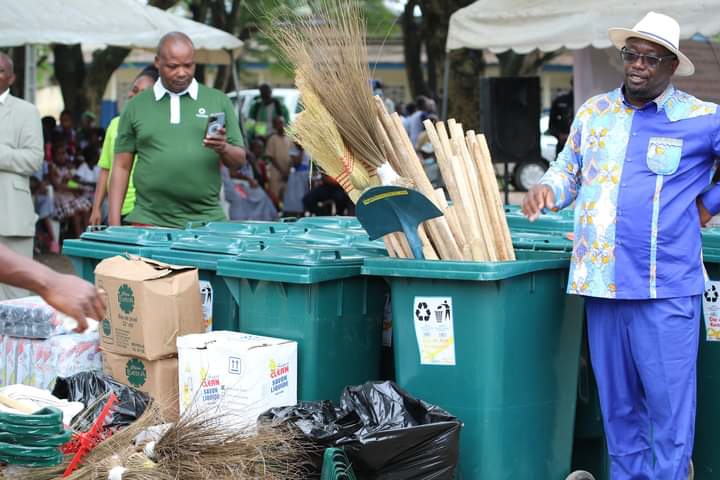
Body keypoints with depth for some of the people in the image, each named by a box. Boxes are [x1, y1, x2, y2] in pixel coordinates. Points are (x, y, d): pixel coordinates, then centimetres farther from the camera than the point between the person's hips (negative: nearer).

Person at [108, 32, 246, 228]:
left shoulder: (218, 101, 8)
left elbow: (239, 160, 10)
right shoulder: (136, 106, 9)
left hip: (206, 220, 0)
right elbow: (122, 167, 9)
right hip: (149, 221, 0)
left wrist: (223, 149, -13)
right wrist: (114, 223, 0)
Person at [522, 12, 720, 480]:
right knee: (617, 399, 13)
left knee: (669, 398, -2)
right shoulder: (593, 112, 11)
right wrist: (548, 189, 0)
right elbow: (568, 170, 20)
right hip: (601, 282, 4)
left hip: (665, 287, -4)